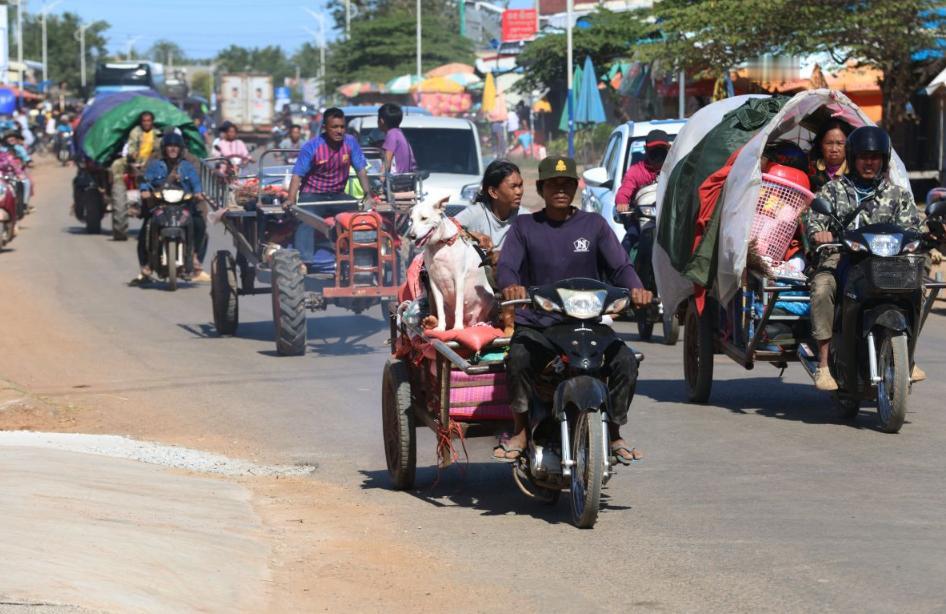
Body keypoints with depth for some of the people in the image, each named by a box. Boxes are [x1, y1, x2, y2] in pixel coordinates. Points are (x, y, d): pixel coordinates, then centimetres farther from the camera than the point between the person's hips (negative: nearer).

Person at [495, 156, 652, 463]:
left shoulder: (593, 224, 10)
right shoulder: (524, 227, 8)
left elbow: (619, 264, 1)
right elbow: (507, 265, -5)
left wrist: (635, 288, -22)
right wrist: (511, 285, -30)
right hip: (536, 324, -1)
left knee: (625, 360, -23)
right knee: (518, 357, -33)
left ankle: (613, 433, -2)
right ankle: (519, 431, -11)